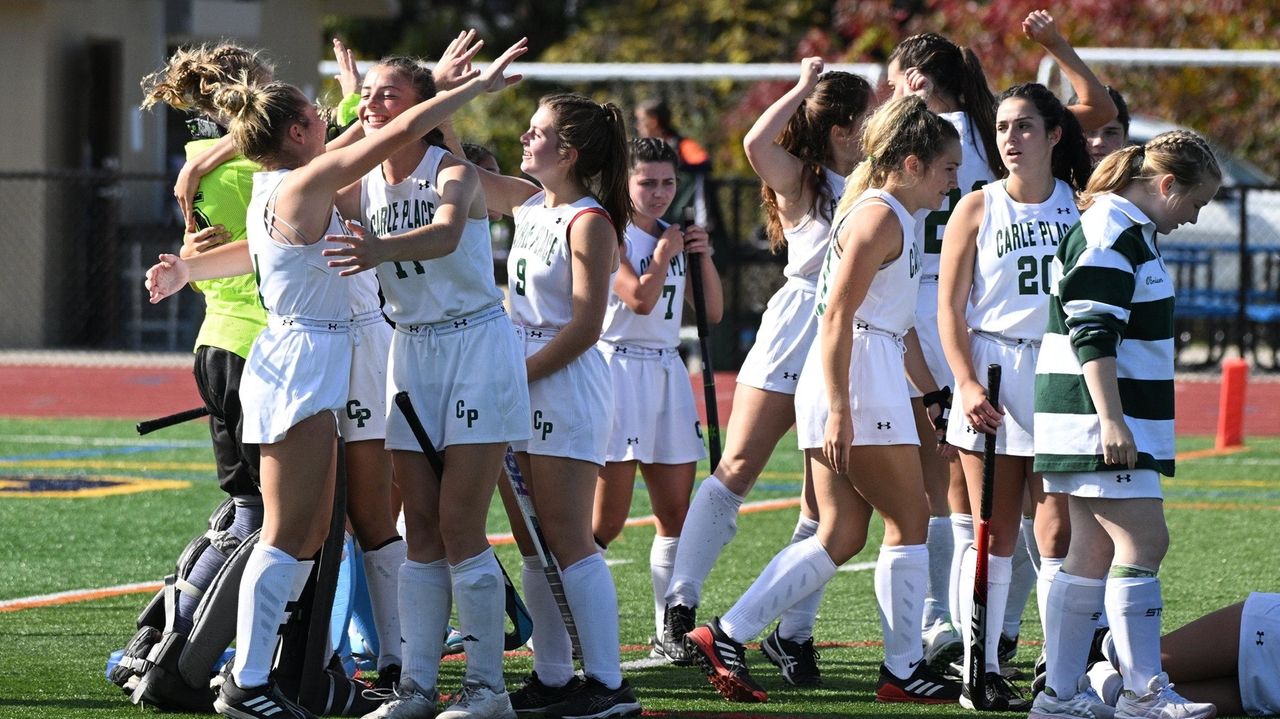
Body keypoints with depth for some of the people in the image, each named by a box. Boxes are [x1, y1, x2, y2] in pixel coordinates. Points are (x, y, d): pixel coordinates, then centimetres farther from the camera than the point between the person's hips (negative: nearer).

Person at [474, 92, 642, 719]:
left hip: (568, 384, -8)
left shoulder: (590, 222, -13)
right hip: (525, 384, 9)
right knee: (536, 541, 9)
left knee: (568, 540, -10)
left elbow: (586, 325, -17)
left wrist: (517, 376, -17)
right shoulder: (530, 204, 11)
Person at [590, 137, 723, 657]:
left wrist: (703, 257, 3)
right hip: (619, 370, -7)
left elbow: (712, 312, 15)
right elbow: (641, 298, -19)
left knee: (676, 513, 5)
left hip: (668, 373, 7)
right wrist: (663, 254, -6)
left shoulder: (676, 236, 15)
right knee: (607, 521, -10)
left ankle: (670, 632, 11)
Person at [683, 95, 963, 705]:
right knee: (910, 523, -1)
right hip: (858, 386, -10)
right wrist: (840, 411, -23)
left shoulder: (891, 219, 21)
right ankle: (904, 670, 5)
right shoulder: (880, 216, -10)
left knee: (840, 536, 7)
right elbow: (837, 315, -18)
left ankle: (726, 636, 2)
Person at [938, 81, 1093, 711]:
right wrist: (967, 384, -10)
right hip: (993, 373, -1)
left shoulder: (1082, 206, 7)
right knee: (994, 533, -2)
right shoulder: (978, 209, 3)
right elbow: (949, 309, 1)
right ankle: (981, 674, 1)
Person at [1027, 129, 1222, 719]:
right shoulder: (1110, 235, -14)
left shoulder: (1127, 231, 19)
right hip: (1098, 422, -11)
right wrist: (1111, 419, -25)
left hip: (1103, 423, 11)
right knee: (1144, 540, -10)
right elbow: (1091, 334, -21)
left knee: (1093, 551, 9)